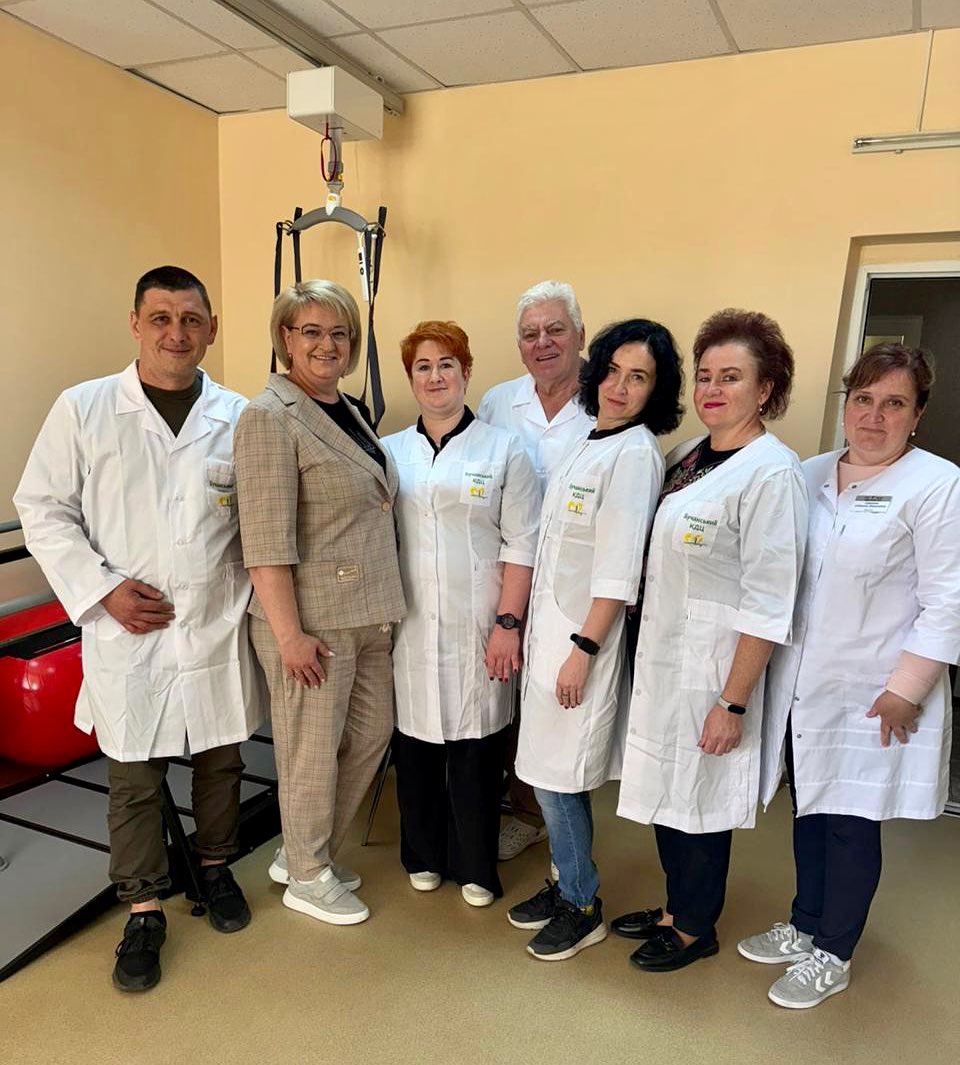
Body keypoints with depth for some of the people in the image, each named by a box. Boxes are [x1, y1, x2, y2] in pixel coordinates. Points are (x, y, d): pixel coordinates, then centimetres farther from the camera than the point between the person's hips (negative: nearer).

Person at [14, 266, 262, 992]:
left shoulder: (240, 416, 1)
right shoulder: (82, 408, -2)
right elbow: (44, 511, 1)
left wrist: (262, 601, -5)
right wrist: (102, 589, -9)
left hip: (218, 630, 2)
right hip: (127, 634, -1)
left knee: (221, 761, 16)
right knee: (134, 777, 9)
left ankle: (215, 865, 41)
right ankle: (144, 910, 30)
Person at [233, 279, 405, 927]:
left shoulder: (346, 411, 12)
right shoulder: (271, 417, -13)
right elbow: (266, 541, -19)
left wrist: (383, 606, 17)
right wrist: (289, 634, -20)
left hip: (368, 613, 9)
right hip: (314, 619, -9)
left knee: (373, 730, 17)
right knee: (313, 751, 7)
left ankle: (309, 851, 38)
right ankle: (307, 878, 30)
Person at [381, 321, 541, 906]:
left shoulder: (504, 450, 1)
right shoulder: (390, 452, 9)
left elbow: (521, 545, -3)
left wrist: (508, 623, -9)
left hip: (477, 631, -2)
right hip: (409, 629, 3)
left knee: (475, 746, 5)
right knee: (415, 742, 10)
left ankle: (475, 867, 25)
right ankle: (424, 857, 31)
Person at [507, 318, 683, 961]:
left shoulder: (636, 454, -14)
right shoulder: (591, 443, 11)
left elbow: (619, 570, -18)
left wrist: (584, 650, -18)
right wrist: (528, 629, 14)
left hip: (585, 632, -8)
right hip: (549, 624, 8)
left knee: (558, 774, 1)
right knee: (549, 770, 15)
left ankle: (583, 908, 22)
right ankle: (566, 882, 34)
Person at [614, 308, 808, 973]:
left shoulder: (772, 472, -17)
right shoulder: (688, 457, 7)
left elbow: (767, 605, -18)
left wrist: (734, 702, -18)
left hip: (714, 666, -7)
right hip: (661, 656, 7)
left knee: (699, 799, 9)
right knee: (665, 790, 19)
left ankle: (696, 928, 33)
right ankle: (676, 907, 41)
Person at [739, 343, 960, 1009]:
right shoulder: (809, 476, 7)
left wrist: (904, 691, -14)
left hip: (872, 696, -5)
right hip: (800, 685, 5)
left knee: (851, 822, 8)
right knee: (809, 810, 18)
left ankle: (833, 955, 29)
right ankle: (804, 926, 39)